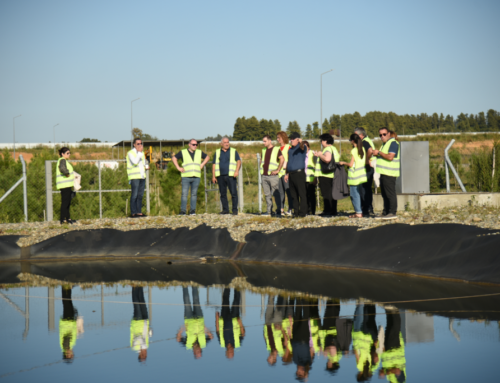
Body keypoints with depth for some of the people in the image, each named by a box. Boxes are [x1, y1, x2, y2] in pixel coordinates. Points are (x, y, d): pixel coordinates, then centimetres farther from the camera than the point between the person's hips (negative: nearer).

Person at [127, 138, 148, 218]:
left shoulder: (142, 153, 18)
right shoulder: (130, 153, -5)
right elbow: (135, 162, -21)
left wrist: (146, 166, 8)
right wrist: (139, 152, -15)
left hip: (142, 176, 7)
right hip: (134, 177, -7)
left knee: (140, 195, 6)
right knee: (134, 195, -10)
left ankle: (139, 212, 9)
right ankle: (133, 213, -10)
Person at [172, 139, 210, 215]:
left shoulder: (199, 152, 12)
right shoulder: (183, 152, 4)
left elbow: (207, 157, 26)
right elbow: (174, 158, 11)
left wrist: (202, 165, 13)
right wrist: (178, 168, 2)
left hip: (196, 177, 2)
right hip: (186, 177, -2)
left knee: (194, 194, 3)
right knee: (184, 194, -8)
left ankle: (192, 210, 6)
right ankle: (183, 211, -7)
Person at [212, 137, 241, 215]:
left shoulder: (233, 151, 9)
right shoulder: (217, 152, 14)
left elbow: (239, 161, 1)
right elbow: (214, 164, 14)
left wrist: (237, 171, -15)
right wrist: (213, 176, 6)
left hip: (231, 176, -2)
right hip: (220, 176, 2)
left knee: (233, 193, -9)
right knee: (223, 193, 4)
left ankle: (235, 210, -5)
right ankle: (225, 209, 11)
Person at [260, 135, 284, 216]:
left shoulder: (276, 150, -4)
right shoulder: (264, 150, 16)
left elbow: (282, 159, -14)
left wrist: (278, 170, -15)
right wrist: (261, 168, 14)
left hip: (273, 175, -6)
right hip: (264, 176, 6)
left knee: (275, 194, -6)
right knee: (267, 194, 6)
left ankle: (278, 211, -2)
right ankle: (269, 211, 10)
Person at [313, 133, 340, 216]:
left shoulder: (328, 149, -15)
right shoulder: (334, 149, 19)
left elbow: (327, 159, -33)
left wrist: (320, 155, -14)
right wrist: (319, 155, 23)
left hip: (325, 175, -10)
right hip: (332, 175, 10)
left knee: (326, 193, -9)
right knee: (331, 194, 14)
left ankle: (328, 211, -10)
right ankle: (333, 210, 18)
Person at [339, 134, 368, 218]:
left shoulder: (354, 151, -14)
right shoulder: (363, 149, 6)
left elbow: (351, 164, -14)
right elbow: (366, 162, 10)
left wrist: (343, 163, 2)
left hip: (354, 175, -7)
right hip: (361, 175, 7)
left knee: (354, 194, -2)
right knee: (359, 194, 14)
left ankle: (358, 212, -5)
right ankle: (360, 211, 15)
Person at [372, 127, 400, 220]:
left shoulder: (393, 143, -11)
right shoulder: (384, 144, 21)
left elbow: (390, 157, -22)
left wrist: (379, 152, -14)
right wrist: (377, 154, 11)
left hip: (389, 173, -10)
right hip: (384, 173, 10)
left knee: (390, 194, -10)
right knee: (385, 194, 12)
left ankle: (392, 213, -10)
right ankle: (385, 213, 17)